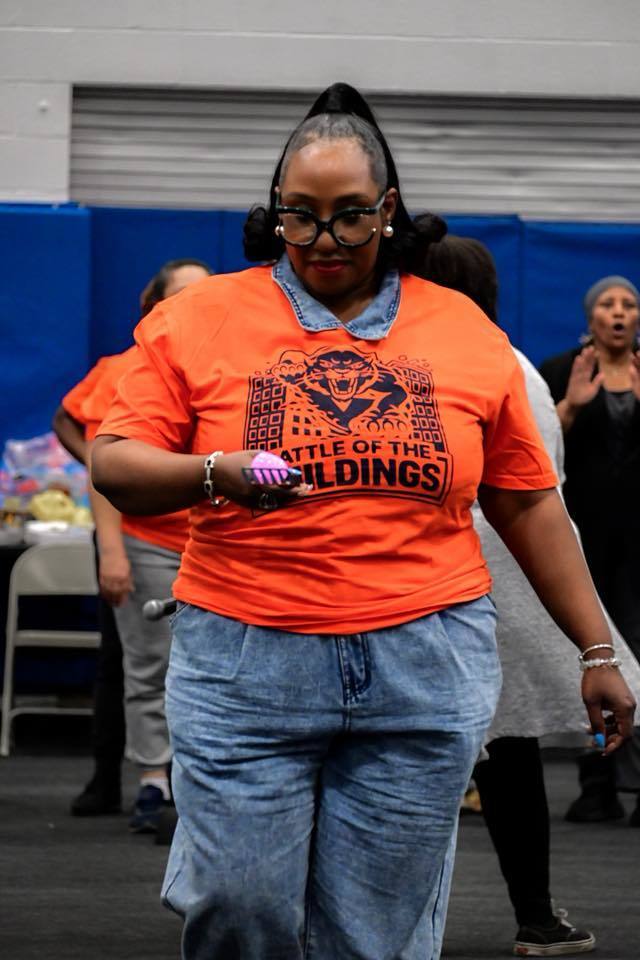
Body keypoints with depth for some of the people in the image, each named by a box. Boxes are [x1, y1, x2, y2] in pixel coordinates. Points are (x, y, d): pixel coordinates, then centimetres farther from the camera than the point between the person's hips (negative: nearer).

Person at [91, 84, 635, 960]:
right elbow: (114, 467, 0)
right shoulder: (199, 319, 4)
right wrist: (215, 475, -20)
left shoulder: (465, 330, 10)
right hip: (244, 665, -1)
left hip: (425, 676, 1)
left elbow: (527, 502, 14)